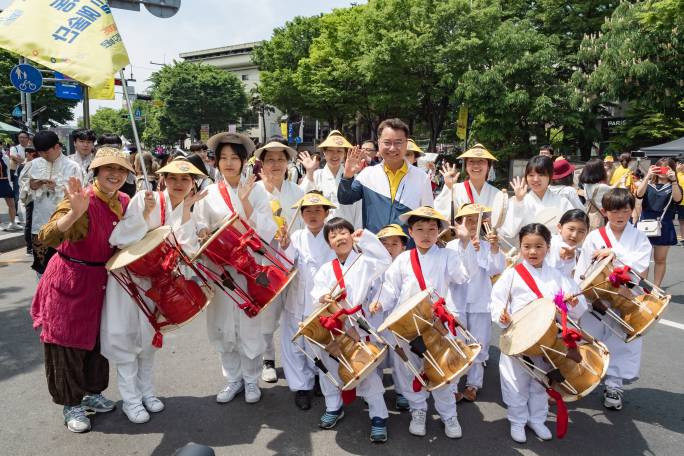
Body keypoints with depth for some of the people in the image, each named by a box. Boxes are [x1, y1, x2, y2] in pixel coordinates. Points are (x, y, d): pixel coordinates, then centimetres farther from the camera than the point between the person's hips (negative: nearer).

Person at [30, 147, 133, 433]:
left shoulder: (123, 202, -2)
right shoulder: (80, 200, -23)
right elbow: (47, 239, -34)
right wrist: (75, 212, -49)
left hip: (101, 281, 6)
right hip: (69, 282, -6)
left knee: (98, 339, 20)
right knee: (68, 343, 9)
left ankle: (92, 392, 41)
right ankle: (71, 405, 29)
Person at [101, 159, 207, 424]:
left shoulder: (190, 211, -2)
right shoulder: (144, 198, -14)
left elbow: (189, 250, -18)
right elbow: (120, 238, -20)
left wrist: (186, 211, -24)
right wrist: (146, 212, -30)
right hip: (128, 275, -4)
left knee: (150, 335, 16)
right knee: (125, 335, 3)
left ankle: (146, 389, 32)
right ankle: (130, 399, 17)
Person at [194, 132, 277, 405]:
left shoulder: (256, 191, 0)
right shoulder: (209, 194, 5)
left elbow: (266, 231, -8)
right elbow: (201, 229, 7)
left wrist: (245, 202, -17)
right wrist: (206, 233, -15)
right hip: (219, 268, 2)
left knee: (250, 324, 3)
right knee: (223, 324, 7)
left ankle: (251, 379, 23)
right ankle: (232, 378, 26)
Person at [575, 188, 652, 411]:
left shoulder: (639, 238, 0)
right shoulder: (594, 237, -1)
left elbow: (642, 271, -12)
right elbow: (582, 272, 0)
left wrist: (614, 254, -19)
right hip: (596, 301, 0)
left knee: (621, 342, 8)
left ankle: (613, 385, 23)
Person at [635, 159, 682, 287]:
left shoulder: (674, 187, 3)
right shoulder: (649, 185, 5)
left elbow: (677, 199, -18)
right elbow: (639, 194, -16)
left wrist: (673, 180, -27)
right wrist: (647, 177, -26)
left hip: (664, 227, 0)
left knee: (660, 259, 8)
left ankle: (656, 287, 18)